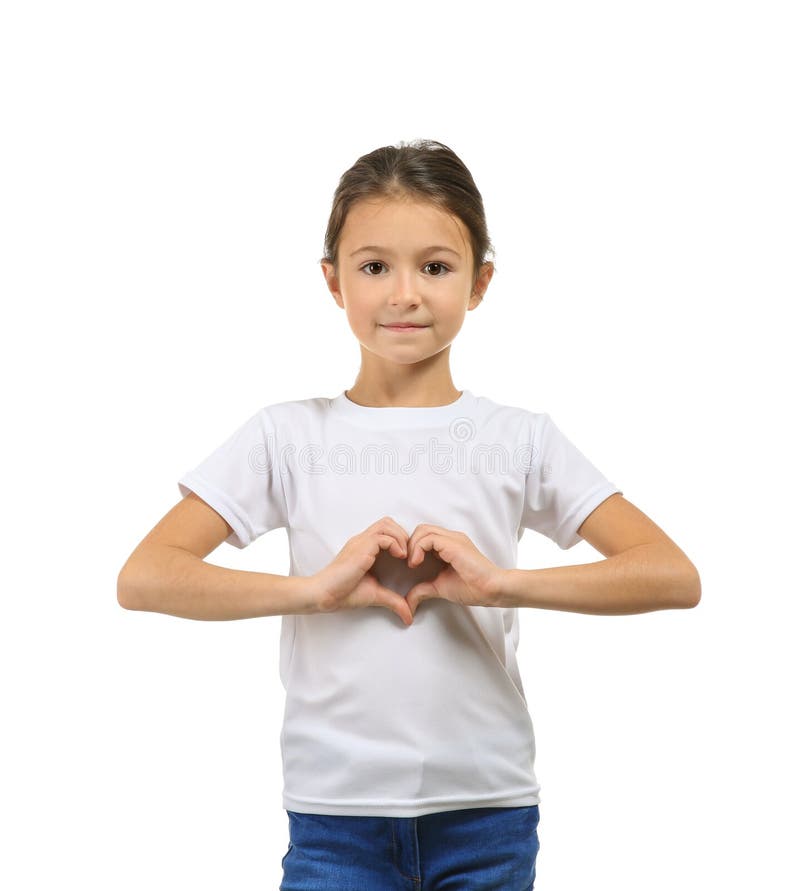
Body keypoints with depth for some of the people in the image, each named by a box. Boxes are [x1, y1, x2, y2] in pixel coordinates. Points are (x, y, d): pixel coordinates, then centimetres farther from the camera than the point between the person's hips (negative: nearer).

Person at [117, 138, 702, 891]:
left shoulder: (520, 439, 0)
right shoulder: (289, 436, 0)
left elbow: (675, 577, -6)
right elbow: (142, 577, -7)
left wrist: (498, 582, -18)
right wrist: (319, 587, -18)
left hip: (489, 812, 1)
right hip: (335, 813, 0)